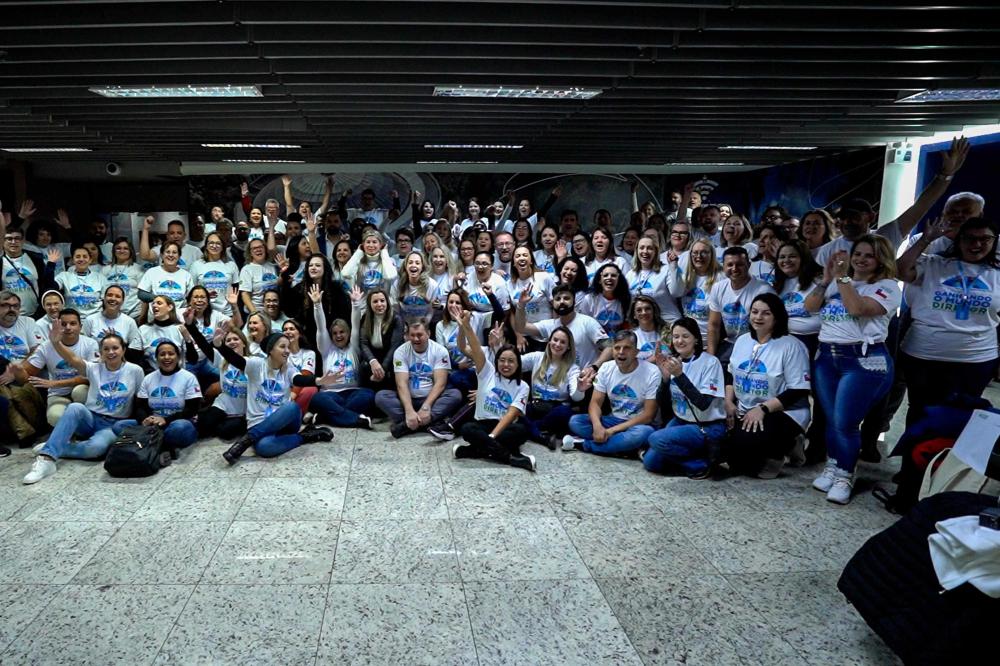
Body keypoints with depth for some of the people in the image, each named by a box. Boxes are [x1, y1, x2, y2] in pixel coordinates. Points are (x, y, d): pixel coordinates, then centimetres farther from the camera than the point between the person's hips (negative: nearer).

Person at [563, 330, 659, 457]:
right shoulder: (606, 368, -3)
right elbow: (595, 402, -4)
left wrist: (612, 430, -23)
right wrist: (597, 426, -27)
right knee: (574, 421, -17)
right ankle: (626, 446, -22)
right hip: (613, 420, 4)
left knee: (644, 432, -39)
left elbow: (648, 415, -17)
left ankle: (583, 444, -24)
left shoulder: (651, 373, -16)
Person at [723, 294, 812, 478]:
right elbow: (731, 375, 17)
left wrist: (763, 409, -23)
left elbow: (798, 391, -16)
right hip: (744, 412, 7)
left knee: (743, 443, -29)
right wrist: (729, 402, 0)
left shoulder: (791, 346, -12)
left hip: (782, 413, -6)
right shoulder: (742, 340, 9)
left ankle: (781, 449, 3)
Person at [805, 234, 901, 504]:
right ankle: (832, 468, 24)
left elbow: (858, 308, -19)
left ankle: (844, 477, 10)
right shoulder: (837, 282, 15)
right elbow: (810, 307, 6)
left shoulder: (887, 287, -2)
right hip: (826, 356, 5)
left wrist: (842, 277, -13)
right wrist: (827, 279, -5)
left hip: (863, 360, -5)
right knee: (831, 420, 9)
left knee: (845, 423, -7)